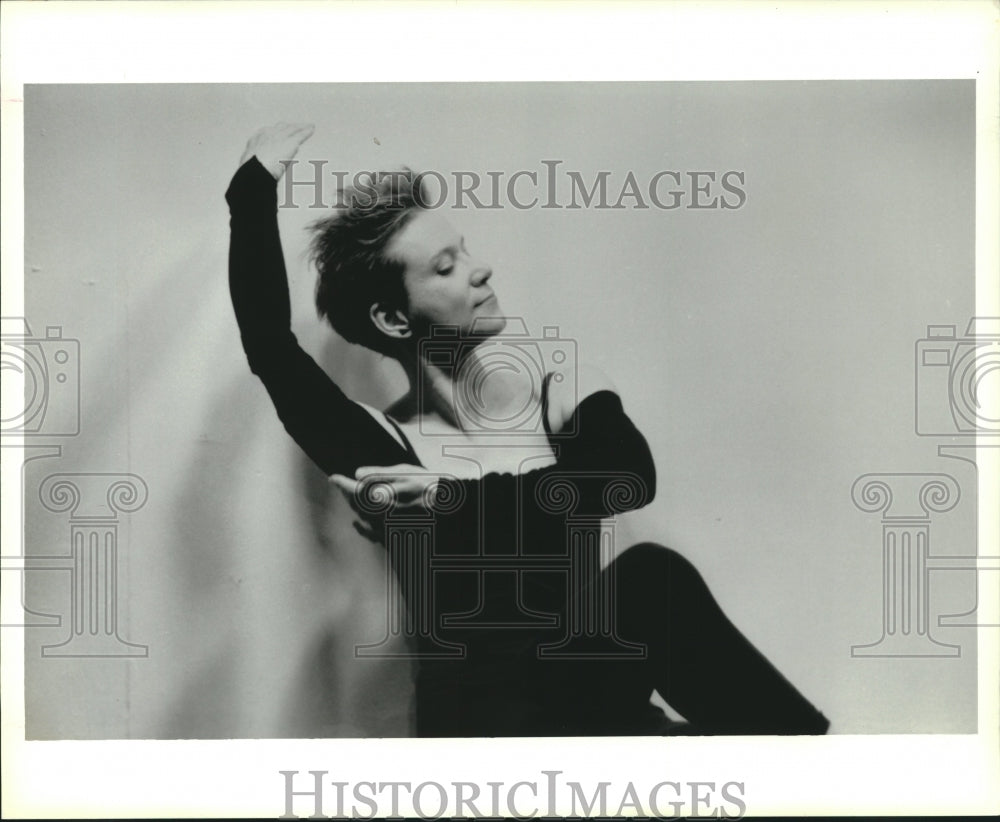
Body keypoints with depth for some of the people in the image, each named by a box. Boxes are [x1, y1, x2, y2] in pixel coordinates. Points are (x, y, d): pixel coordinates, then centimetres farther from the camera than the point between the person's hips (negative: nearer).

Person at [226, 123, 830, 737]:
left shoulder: (569, 397, 6)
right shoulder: (381, 451, -2)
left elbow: (630, 478, -16)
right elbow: (268, 341, -16)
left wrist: (450, 497, -21)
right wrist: (256, 187, -8)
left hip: (593, 698, 3)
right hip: (483, 717, -3)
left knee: (647, 575, -30)